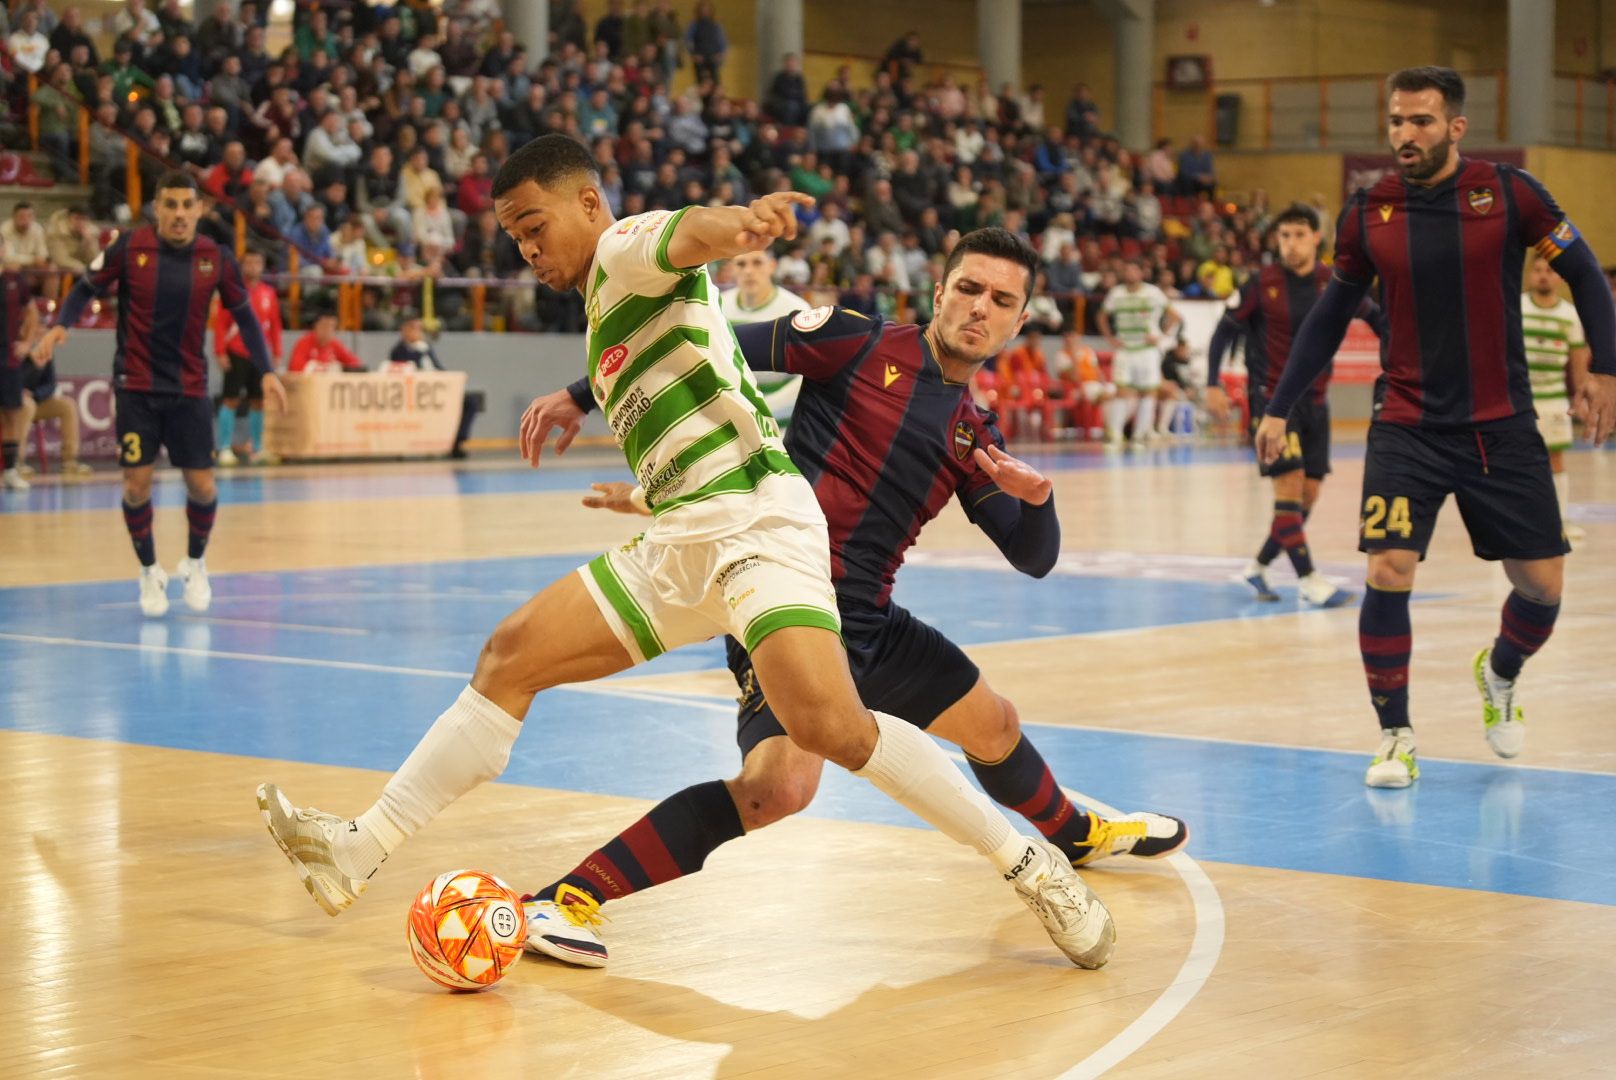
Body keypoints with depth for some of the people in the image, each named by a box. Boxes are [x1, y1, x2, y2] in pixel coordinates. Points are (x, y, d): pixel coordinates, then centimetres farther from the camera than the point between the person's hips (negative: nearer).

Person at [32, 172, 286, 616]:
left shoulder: (216, 259, -5)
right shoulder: (129, 246, -9)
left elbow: (244, 315, 6)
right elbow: (86, 289, 1)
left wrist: (266, 371, -3)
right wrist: (60, 325, -18)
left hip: (189, 388, 1)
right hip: (135, 387, -1)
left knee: (201, 486, 0)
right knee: (137, 485, -4)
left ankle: (195, 563, 28)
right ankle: (150, 573, 20)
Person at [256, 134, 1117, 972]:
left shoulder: (627, 247, -2)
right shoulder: (604, 312, 24)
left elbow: (694, 233, -29)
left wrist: (742, 222, -48)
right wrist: (580, 404, 33)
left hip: (755, 519, -10)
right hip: (678, 546, 10)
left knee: (827, 725, -27)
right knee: (511, 657, 6)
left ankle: (1029, 864, -13)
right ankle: (360, 852, 13)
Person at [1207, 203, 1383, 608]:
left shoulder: (1334, 284, -1)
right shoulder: (1262, 284, -9)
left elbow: (1374, 316, 10)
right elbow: (1225, 331, -2)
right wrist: (1213, 384, -10)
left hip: (1315, 400, 4)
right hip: (1272, 397, -4)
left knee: (1309, 494, 5)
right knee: (1290, 485, -14)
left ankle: (1258, 567, 22)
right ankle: (1308, 578, -9)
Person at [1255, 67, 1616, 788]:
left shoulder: (1507, 193, -6)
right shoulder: (1368, 214, -1)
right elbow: (1330, 316, 11)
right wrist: (1280, 408, 12)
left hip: (1502, 427, 0)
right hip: (1407, 427, 0)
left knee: (1542, 587, 3)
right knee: (1387, 576, -14)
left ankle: (1499, 676, 37)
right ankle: (1396, 736, 5)